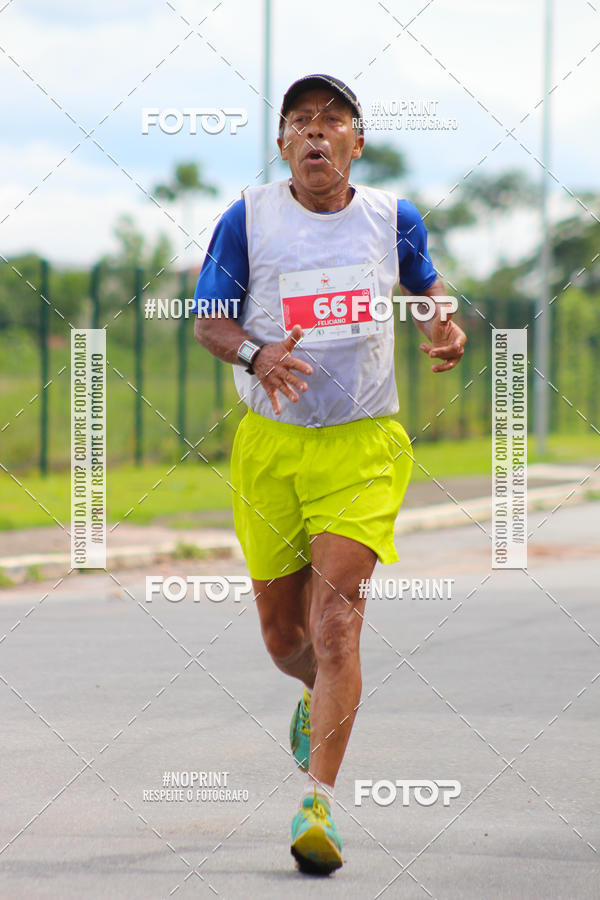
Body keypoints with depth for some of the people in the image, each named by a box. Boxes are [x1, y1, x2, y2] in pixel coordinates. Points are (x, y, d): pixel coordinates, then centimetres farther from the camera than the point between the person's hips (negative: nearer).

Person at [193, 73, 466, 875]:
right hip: (271, 443, 1)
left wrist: (445, 328, 0)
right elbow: (208, 322, 0)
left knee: (337, 618, -17)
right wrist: (256, 356, -21)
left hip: (363, 446, -1)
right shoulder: (247, 220, -3)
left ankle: (319, 801, -19)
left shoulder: (392, 220, 2)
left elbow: (424, 282, 22)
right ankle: (319, 694, 47)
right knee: (281, 633, 10)